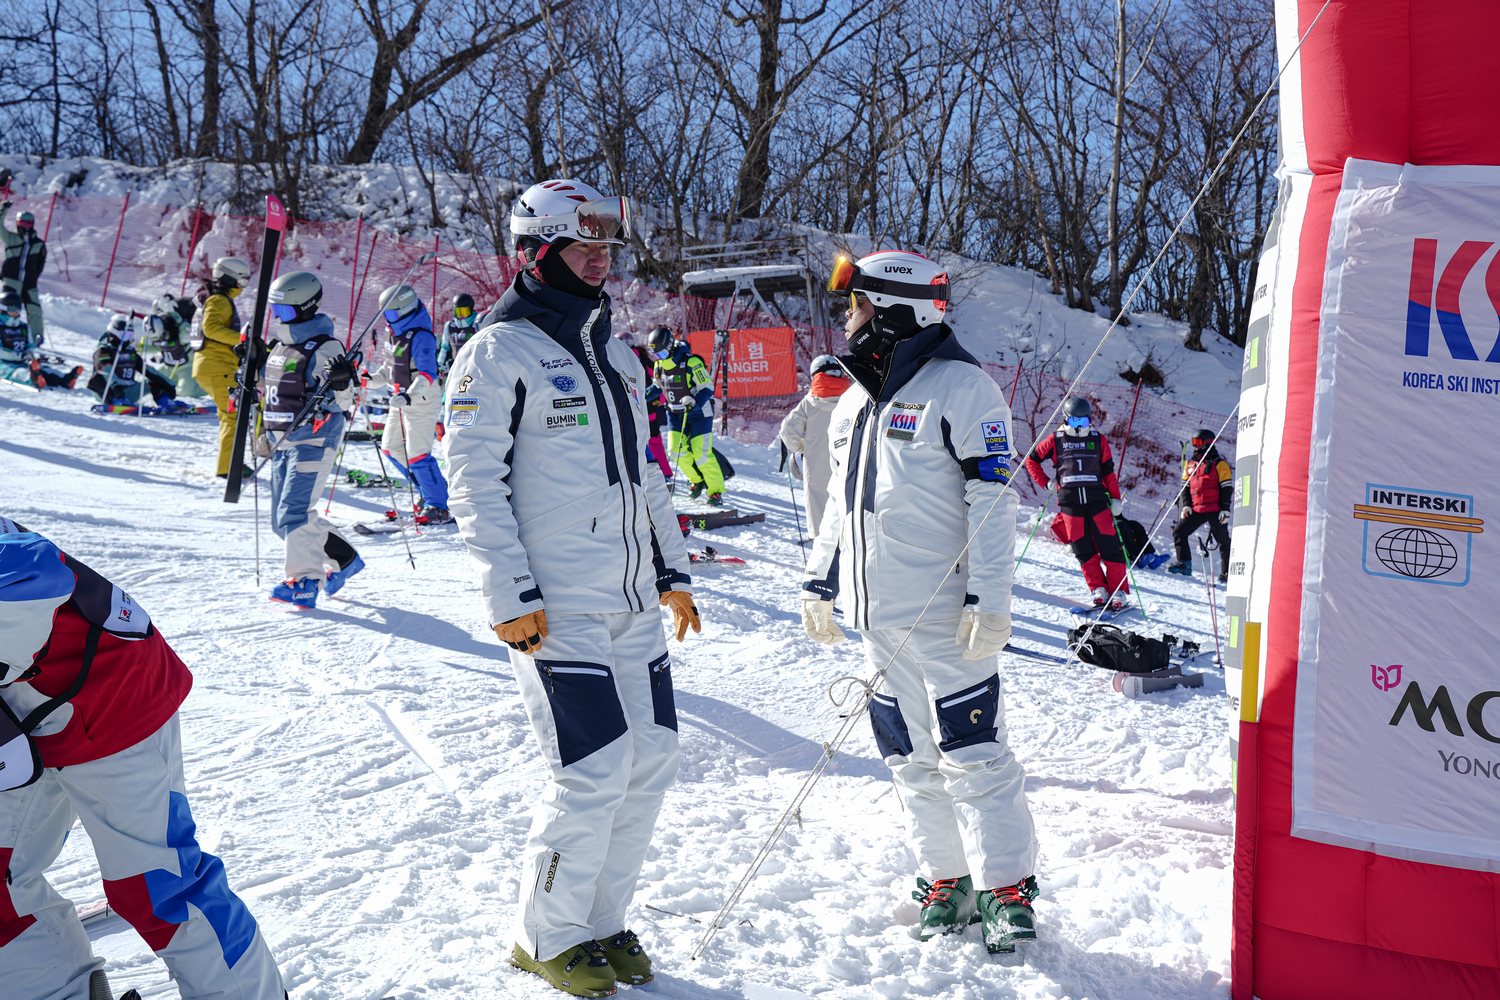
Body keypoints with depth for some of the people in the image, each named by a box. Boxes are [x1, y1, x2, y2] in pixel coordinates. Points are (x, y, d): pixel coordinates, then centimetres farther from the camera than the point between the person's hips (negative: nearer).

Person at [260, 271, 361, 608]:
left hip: (313, 440, -9)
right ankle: (344, 559, 23)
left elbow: (343, 401, -15)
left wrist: (341, 381, -32)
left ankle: (304, 582, -9)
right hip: (282, 442, 9)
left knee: (293, 512, -16)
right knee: (282, 520, 11)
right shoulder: (281, 345, 14)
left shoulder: (324, 347, -12)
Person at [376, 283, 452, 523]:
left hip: (421, 401, -10)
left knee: (417, 454, -12)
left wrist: (409, 396, -41)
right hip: (402, 400, 10)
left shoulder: (421, 337, -20)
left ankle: (440, 507, -3)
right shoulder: (398, 333, 9)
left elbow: (427, 374, -29)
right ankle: (429, 492, 24)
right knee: (390, 447, 15)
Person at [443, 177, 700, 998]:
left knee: (651, 760, 8)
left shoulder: (614, 356, 17)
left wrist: (672, 570, 19)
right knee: (596, 770, -9)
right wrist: (509, 594, -16)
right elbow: (474, 480, -11)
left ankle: (600, 920, 26)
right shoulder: (499, 353, -6)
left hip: (635, 604, 8)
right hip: (557, 611, -7)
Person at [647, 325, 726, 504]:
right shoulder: (659, 364, 0)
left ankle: (716, 491, 2)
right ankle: (697, 480, 19)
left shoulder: (691, 362, -23)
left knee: (701, 453, -11)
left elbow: (707, 388, -21)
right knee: (677, 450, -4)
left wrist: (694, 402, -37)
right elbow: (657, 387, 18)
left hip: (699, 413, -6)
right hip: (676, 414, 6)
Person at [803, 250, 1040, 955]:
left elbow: (992, 501, -14)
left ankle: (1007, 890, 13)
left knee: (973, 756, -1)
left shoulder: (960, 388, -9)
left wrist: (989, 600, -19)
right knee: (911, 761, 13)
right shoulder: (852, 402, 15)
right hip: (878, 618, 8)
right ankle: (946, 883, 25)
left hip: (946, 617, -8)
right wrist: (820, 585, 21)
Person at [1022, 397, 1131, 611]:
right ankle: (1098, 590, 7)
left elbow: (1108, 471, 12)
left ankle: (1119, 593, 0)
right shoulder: (1056, 440, 6)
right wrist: (1045, 483, 5)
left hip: (1097, 499, 0)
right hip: (1070, 502, 0)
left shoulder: (1099, 440, 9)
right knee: (1083, 549, -1)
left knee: (1109, 547, -5)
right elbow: (1032, 459, 14)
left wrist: (1115, 498, 5)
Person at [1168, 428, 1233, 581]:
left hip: (1215, 510, -6)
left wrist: (1225, 508, -11)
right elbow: (1185, 486, 19)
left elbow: (1227, 488, -4)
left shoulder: (1219, 464, -2)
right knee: (1178, 531, -1)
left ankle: (1227, 573, 4)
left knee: (1223, 540, -1)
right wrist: (1186, 505, 5)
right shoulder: (1190, 464, 15)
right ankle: (1184, 564, 3)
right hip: (1196, 510, 6)